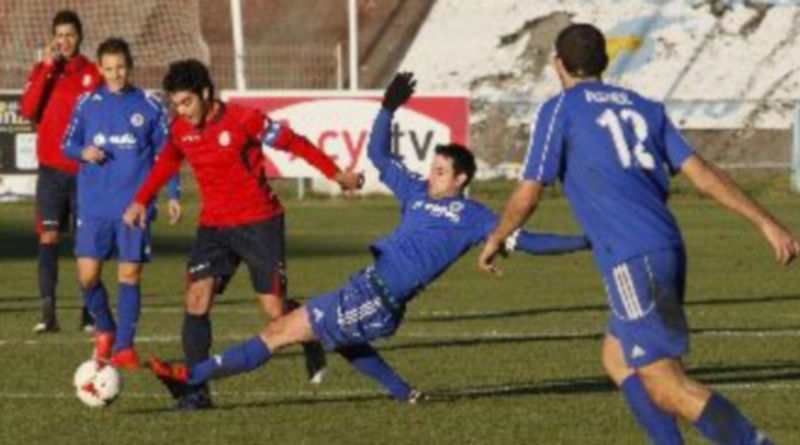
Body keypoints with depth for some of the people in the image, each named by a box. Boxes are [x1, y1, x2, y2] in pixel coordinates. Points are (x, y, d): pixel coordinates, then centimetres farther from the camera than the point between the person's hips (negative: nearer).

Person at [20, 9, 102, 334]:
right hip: (51, 170, 0)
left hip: (84, 170, 0)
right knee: (48, 237, -7)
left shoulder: (93, 74, 3)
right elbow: (28, 110, -8)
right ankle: (48, 313, -9)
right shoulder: (42, 70, 7)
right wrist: (47, 68, -11)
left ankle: (89, 313, 8)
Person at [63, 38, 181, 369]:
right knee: (87, 274, -5)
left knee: (130, 274, -3)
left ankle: (124, 347, 5)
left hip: (134, 204, -1)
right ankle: (105, 329, 20)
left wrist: (173, 195, 1)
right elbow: (68, 143, 11)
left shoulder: (149, 107, 2)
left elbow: (165, 154, 7)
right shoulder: (87, 104, 5)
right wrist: (83, 152, -11)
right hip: (94, 205, 1)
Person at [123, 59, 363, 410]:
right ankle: (197, 390, -9)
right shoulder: (180, 130, 0)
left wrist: (336, 174, -5)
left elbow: (293, 143, -7)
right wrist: (141, 201, 13)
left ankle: (312, 347, 31)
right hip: (213, 225, 4)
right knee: (197, 299, -13)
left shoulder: (244, 120, -16)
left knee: (276, 310, -3)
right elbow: (166, 164, 20)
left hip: (259, 223, -4)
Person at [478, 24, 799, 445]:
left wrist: (495, 240, 20)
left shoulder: (558, 110, 3)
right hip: (669, 248, 7)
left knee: (667, 387, -10)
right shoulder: (644, 107, 19)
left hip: (632, 262, -7)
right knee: (617, 358, 24)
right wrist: (766, 222, 7)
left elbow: (528, 194, 1)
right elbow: (701, 172, 10)